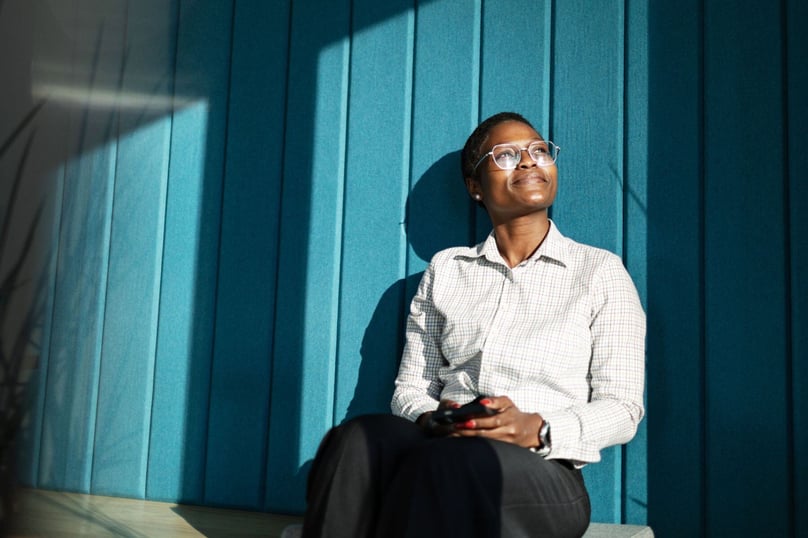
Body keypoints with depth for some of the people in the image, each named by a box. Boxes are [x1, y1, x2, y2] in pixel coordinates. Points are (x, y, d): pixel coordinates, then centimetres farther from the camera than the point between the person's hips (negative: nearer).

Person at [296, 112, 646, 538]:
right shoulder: (445, 269, 16)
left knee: (443, 462, -38)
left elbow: (622, 408, 3)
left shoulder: (601, 271, 8)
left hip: (545, 474, -2)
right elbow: (410, 387, 15)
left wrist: (538, 430, -16)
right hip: (442, 454, 3)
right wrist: (430, 420, -10)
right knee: (357, 440, -33)